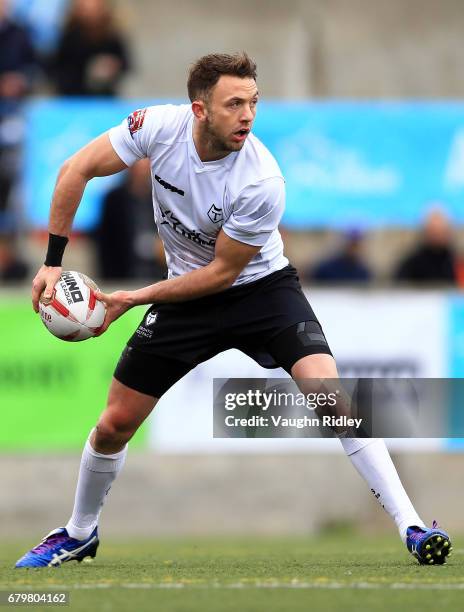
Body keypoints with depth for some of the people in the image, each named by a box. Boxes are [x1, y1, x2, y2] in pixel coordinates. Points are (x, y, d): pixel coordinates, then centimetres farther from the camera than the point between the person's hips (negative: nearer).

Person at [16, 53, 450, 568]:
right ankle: (80, 534, 31)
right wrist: (53, 261, -13)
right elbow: (77, 170, -9)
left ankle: (411, 526, -24)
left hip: (262, 288, -3)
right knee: (115, 424, 4)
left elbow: (223, 270, -20)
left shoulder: (261, 183, -29)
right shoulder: (160, 126, -20)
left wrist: (134, 299, -19)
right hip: (188, 291, 4)